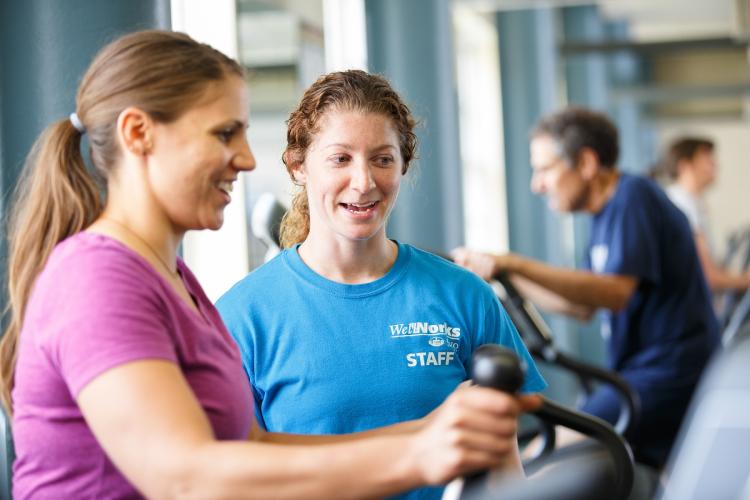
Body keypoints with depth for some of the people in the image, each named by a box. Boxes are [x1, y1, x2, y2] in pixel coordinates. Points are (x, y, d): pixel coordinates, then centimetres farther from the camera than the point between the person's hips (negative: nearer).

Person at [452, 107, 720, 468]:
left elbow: (615, 292, -28)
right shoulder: (608, 214, 16)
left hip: (666, 377, -11)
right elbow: (583, 306, 21)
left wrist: (512, 265, -33)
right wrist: (506, 277, 17)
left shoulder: (634, 196, -14)